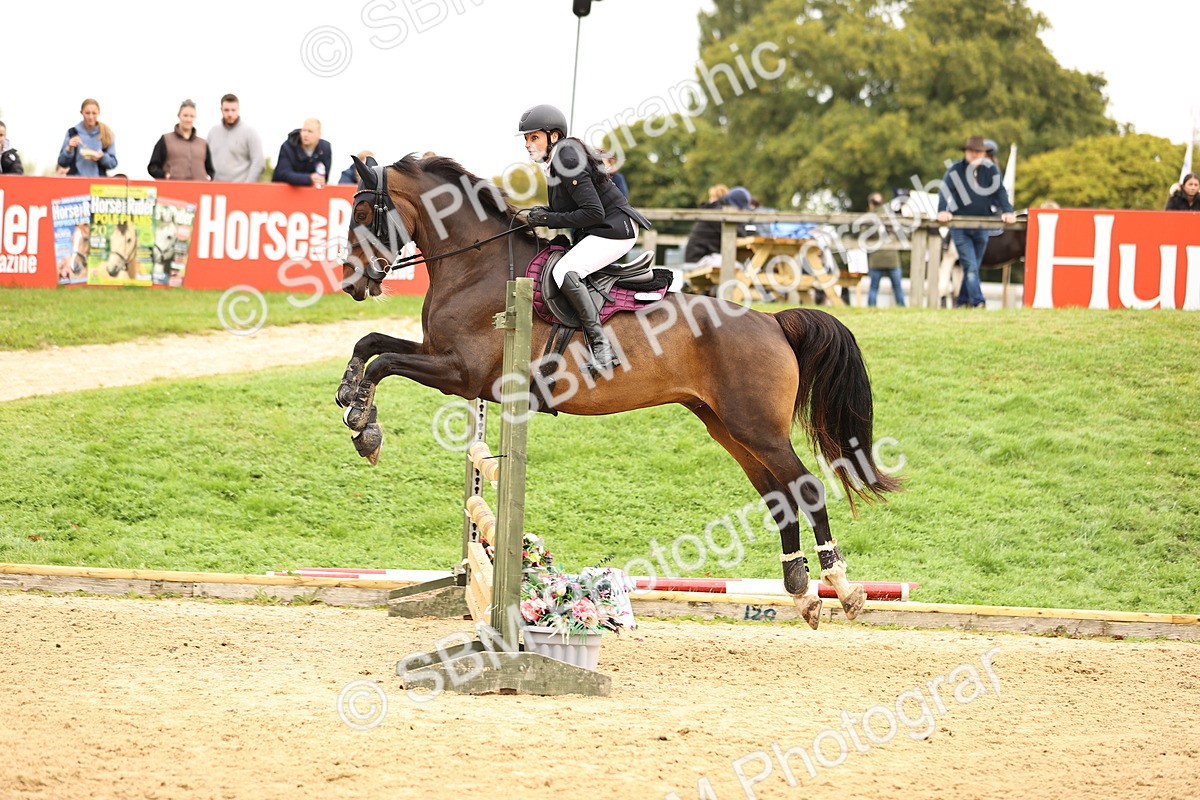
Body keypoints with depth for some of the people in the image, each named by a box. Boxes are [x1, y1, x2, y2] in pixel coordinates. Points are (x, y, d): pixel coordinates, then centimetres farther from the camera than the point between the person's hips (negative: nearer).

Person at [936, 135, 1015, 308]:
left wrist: (1007, 211, -14)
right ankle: (978, 302, -18)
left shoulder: (990, 170, 3)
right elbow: (945, 191, -11)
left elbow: (1000, 192, 1)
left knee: (973, 266, 9)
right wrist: (942, 210, -28)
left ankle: (962, 301, 20)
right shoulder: (955, 169, -4)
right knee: (970, 266, -13)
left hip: (981, 227, 3)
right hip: (960, 227, -3)